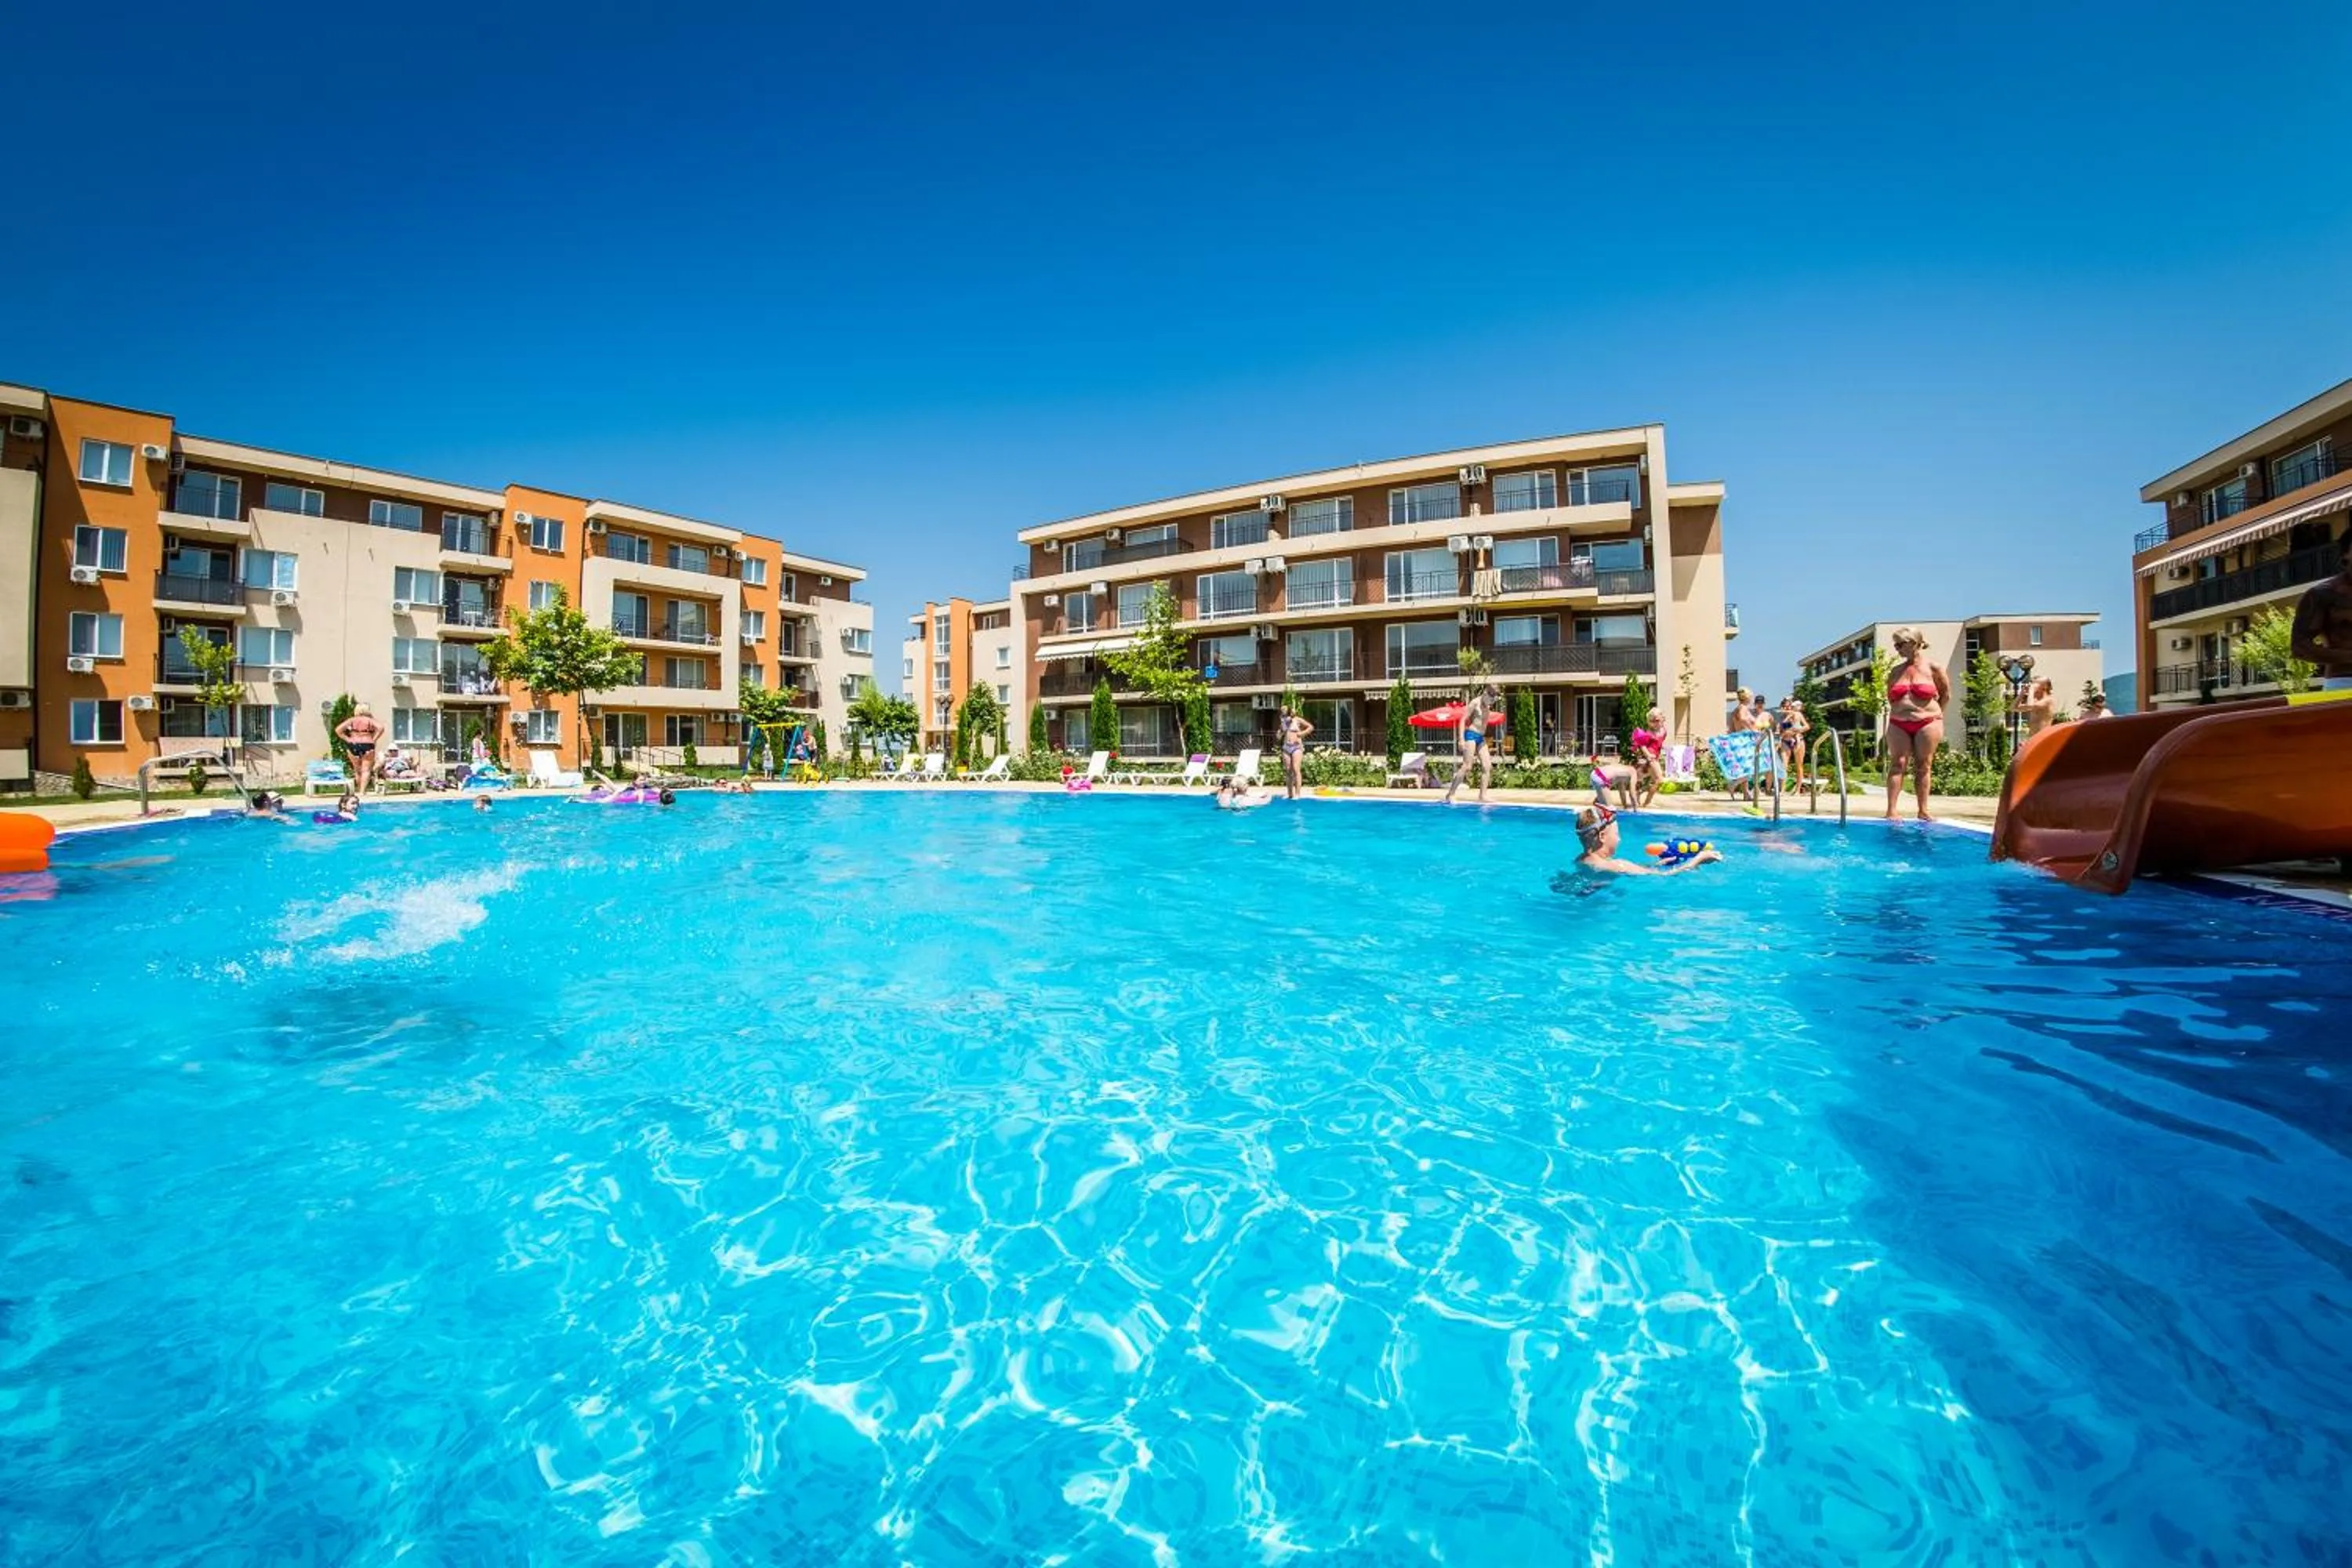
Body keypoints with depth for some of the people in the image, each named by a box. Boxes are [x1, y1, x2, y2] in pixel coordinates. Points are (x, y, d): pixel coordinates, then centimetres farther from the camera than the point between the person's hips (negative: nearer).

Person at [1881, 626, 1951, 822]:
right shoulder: (1896, 671, 8)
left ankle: (1923, 811, 6)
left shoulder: (1933, 667, 1)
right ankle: (1891, 811, -9)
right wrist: (1901, 710, 10)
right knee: (1897, 764, -5)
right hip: (1898, 725, 2)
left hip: (1927, 723, -2)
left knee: (1923, 766, 1)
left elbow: (1946, 693, 11)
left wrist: (1932, 712, 13)